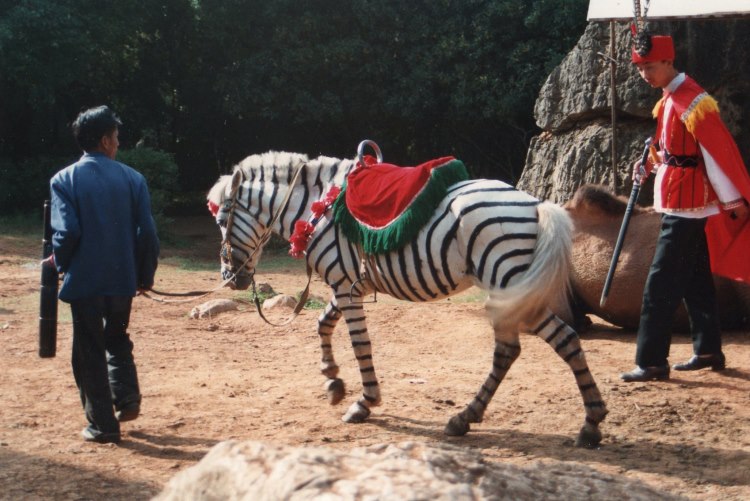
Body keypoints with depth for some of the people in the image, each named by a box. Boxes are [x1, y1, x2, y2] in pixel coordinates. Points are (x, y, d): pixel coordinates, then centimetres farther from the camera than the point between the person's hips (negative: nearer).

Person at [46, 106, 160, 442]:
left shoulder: (65, 180, -7)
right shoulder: (133, 179, 0)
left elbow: (67, 231, -14)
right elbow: (147, 233, -2)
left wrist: (59, 262, 6)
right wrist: (146, 275, 10)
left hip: (85, 279, -2)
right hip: (123, 278, 3)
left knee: (90, 351, 7)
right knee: (117, 340, 26)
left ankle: (102, 425, 9)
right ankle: (127, 398, 13)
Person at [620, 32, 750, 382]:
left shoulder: (692, 101, -18)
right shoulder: (668, 100, 12)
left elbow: (719, 150, -19)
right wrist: (650, 165, 4)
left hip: (685, 204, -10)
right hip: (681, 204, 10)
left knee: (661, 284, -10)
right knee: (695, 281, 16)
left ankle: (652, 362, -7)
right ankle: (708, 351, 24)